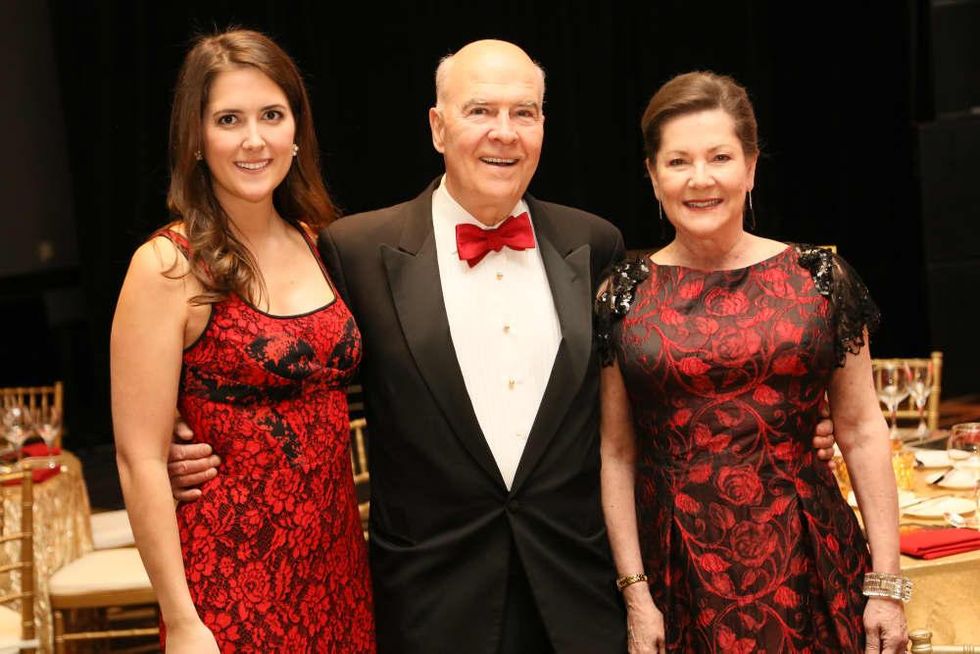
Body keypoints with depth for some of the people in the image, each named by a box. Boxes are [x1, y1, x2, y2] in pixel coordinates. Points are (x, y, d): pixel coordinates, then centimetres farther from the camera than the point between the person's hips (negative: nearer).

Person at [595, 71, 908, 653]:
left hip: (808, 564, 0)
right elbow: (617, 452, 1)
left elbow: (862, 431, 1)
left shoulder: (820, 278, -1)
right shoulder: (623, 297, -1)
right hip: (679, 571, 0)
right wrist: (635, 593, -4)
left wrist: (886, 583, -3)